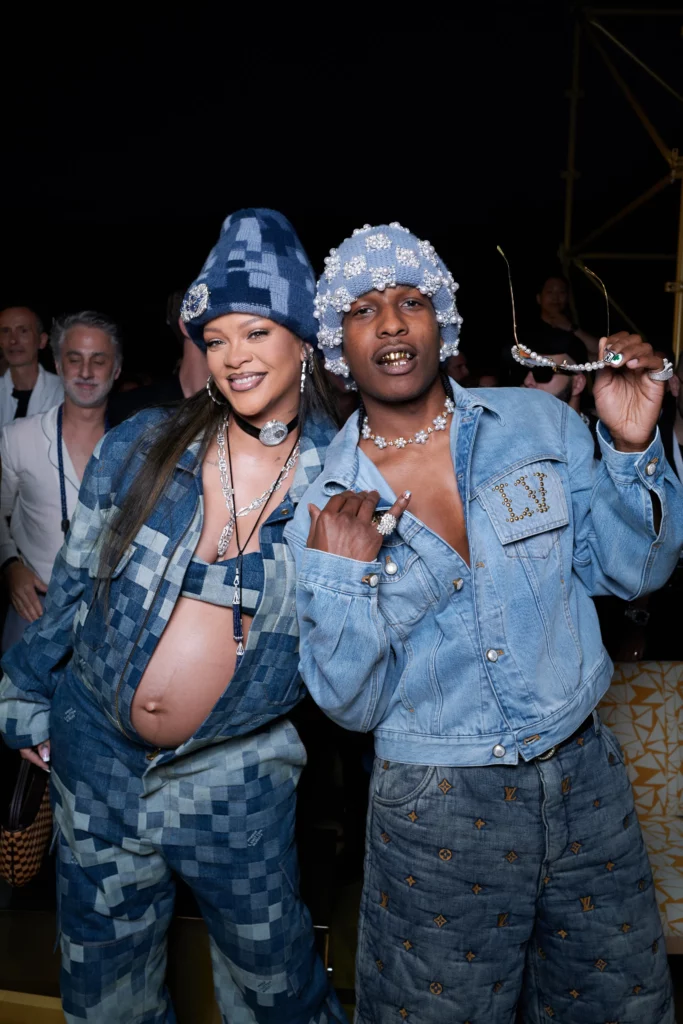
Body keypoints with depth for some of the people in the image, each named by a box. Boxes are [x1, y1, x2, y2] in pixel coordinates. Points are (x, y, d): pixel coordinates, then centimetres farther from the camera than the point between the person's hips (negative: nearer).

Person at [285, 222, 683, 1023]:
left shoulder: (539, 424, -3)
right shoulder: (320, 504, -7)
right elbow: (351, 706, -6)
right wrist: (341, 579, -22)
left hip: (584, 778, 3)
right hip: (433, 812, -2)